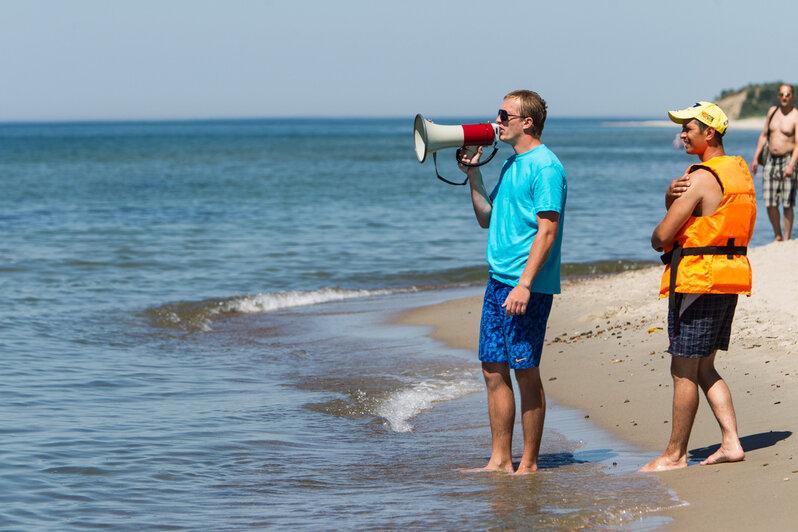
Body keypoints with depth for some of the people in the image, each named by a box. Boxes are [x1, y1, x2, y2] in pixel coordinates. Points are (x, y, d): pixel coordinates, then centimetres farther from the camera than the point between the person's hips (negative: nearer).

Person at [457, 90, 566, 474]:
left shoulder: (545, 167, -11)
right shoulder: (511, 164, 17)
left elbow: (547, 231, -17)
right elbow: (486, 218, 22)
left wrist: (525, 284, -23)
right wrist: (473, 173, 12)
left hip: (527, 286, -9)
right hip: (498, 280, 9)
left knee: (525, 372, -3)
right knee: (494, 370, 8)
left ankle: (529, 465, 4)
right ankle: (500, 460, 14)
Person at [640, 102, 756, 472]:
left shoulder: (702, 178, -16)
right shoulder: (738, 172, 14)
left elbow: (661, 237, -15)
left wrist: (658, 240, 8)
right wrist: (671, 198, -5)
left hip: (698, 279, -10)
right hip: (730, 277, 10)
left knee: (684, 371, -1)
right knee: (703, 368, 16)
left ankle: (675, 454, 5)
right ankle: (730, 442, 11)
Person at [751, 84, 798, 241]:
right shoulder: (772, 111, 11)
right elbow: (764, 135, 21)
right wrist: (756, 157, 15)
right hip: (771, 160, 5)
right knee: (770, 202, 2)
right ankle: (778, 236, 16)